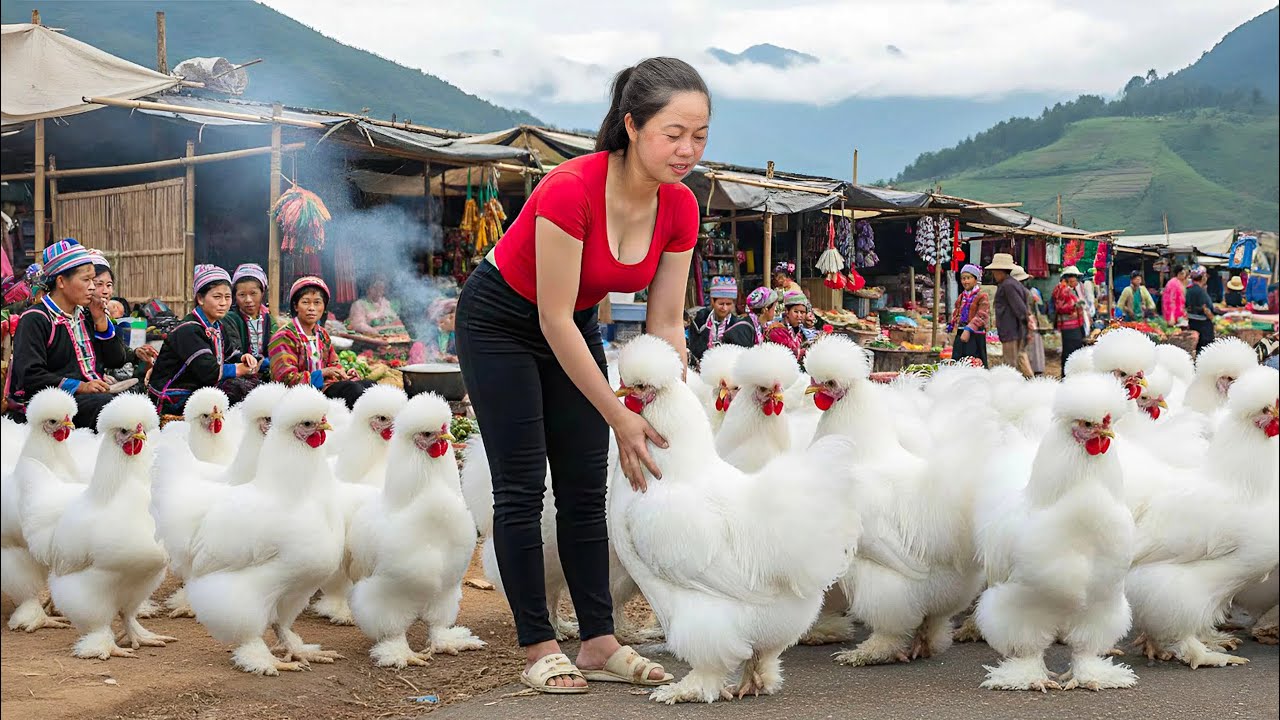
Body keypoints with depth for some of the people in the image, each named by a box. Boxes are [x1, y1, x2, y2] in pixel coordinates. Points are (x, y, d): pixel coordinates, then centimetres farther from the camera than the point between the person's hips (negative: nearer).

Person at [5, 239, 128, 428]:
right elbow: (30, 376, -14)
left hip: (94, 396, 7)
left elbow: (117, 361, 18)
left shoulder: (85, 315, 19)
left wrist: (101, 322, 5)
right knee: (106, 404, -35)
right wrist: (79, 387, -20)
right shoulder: (35, 320, -3)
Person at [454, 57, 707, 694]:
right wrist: (620, 419, -28)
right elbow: (553, 318, -30)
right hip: (500, 322, -6)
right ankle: (538, 649, 2)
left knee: (586, 488, 4)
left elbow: (665, 324, -8)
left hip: (575, 326, 6)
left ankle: (599, 642, 9)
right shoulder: (571, 189, -35)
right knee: (522, 487, -5)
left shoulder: (680, 209, -16)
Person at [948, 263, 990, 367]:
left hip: (975, 336, -7)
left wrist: (968, 330, -25)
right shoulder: (961, 297, 16)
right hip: (960, 336, 7)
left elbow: (980, 316, -17)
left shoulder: (982, 297, -6)